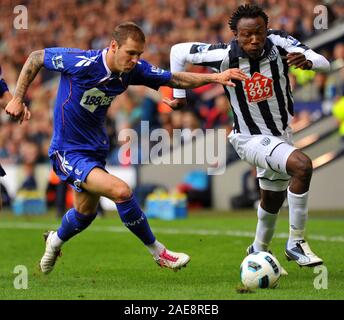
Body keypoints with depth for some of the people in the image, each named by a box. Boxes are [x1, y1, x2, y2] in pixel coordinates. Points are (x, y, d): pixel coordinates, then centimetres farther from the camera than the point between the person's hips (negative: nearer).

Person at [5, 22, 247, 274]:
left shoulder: (134, 70, -10)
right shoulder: (82, 63, -26)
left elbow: (175, 79, -2)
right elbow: (36, 58, -13)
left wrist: (215, 77, -14)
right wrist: (18, 99, -13)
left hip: (96, 149, 8)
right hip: (68, 153, -8)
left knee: (86, 212, 25)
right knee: (121, 191, -25)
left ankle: (55, 241, 57)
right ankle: (160, 254, -8)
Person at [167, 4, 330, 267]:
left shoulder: (279, 43, -18)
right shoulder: (226, 56, -23)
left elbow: (324, 63, -22)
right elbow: (178, 51, -10)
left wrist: (308, 61, -44)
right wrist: (178, 94, -5)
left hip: (282, 134, 5)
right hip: (250, 138, -5)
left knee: (273, 200, 22)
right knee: (302, 165, -29)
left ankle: (259, 250, 50)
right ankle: (296, 243, -19)